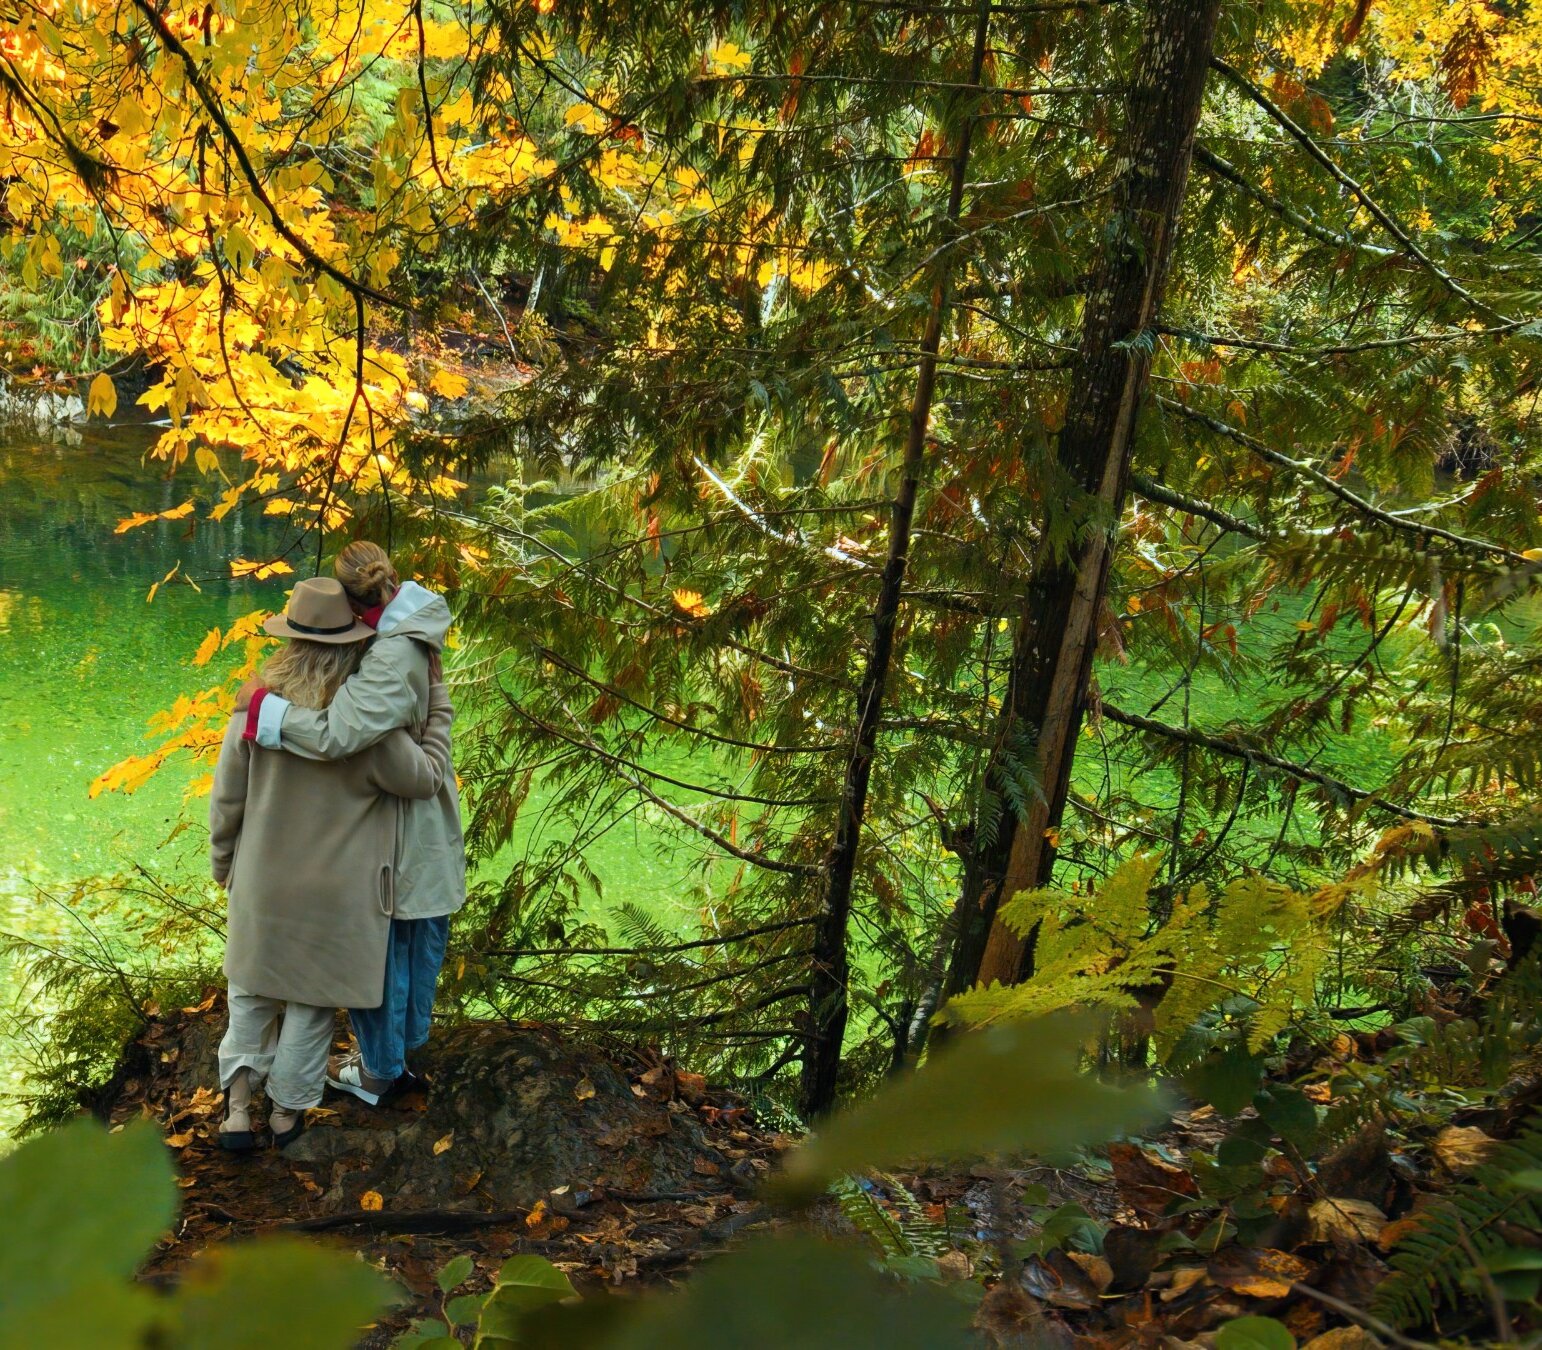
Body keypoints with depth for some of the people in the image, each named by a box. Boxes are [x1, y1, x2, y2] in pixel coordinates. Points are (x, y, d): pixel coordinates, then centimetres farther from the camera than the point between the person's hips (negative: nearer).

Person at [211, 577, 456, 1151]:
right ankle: (288, 1108, 29)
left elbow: (225, 802, -4)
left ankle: (238, 1105, 21)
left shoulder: (256, 713, -13)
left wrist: (224, 865, 14)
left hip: (261, 887, 2)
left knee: (252, 991, 22)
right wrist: (437, 700, 1)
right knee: (313, 1002, 16)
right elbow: (426, 778, -7)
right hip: (336, 896, -2)